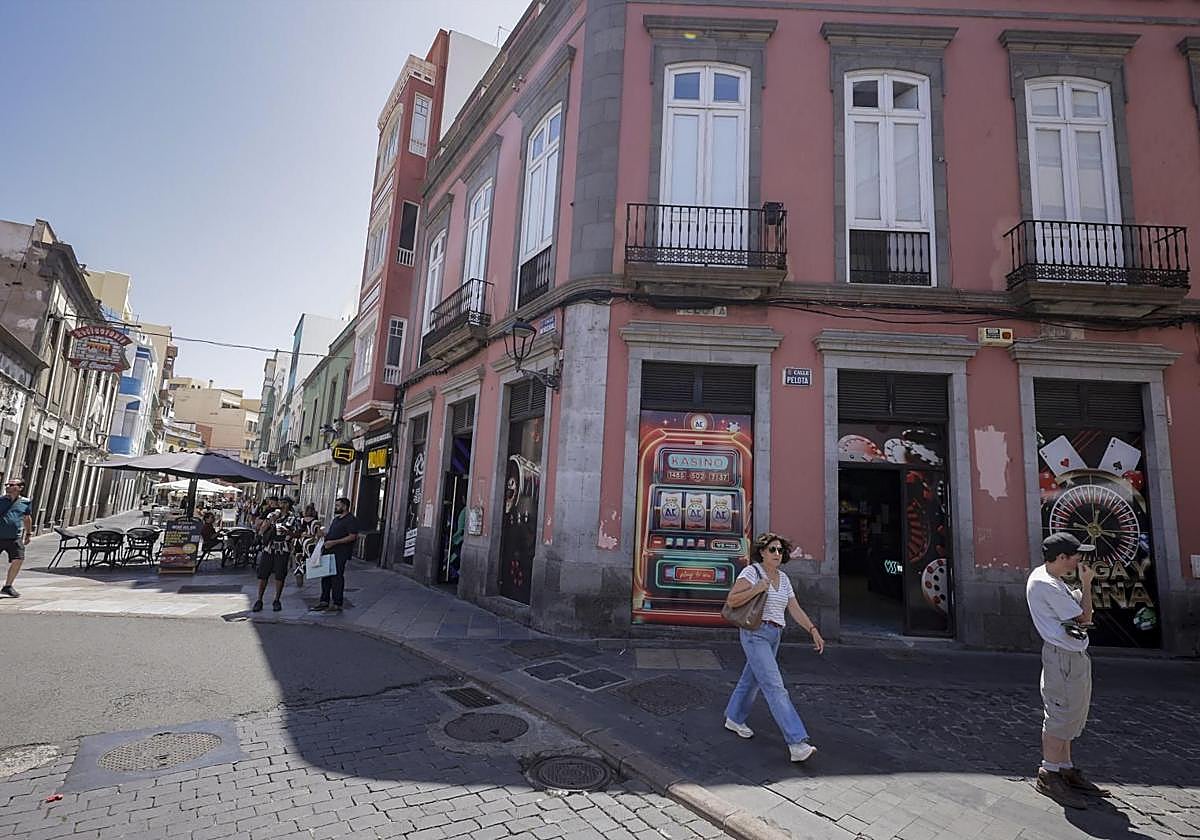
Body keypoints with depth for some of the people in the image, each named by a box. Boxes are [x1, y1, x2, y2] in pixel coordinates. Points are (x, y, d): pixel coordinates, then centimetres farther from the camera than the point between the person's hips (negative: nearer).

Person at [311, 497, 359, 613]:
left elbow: (352, 537, -18)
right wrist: (324, 535, 6)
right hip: (330, 551, 9)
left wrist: (334, 542, -20)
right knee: (326, 576, 12)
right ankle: (324, 600, 22)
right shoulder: (335, 519, 20)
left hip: (340, 554, -9)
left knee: (337, 577, -5)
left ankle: (337, 604, 2)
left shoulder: (351, 520, -10)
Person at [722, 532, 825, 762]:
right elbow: (731, 600, -17)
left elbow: (795, 609, 9)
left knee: (752, 680, 20)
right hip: (755, 634, -8)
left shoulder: (783, 578, 11)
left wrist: (813, 630, -2)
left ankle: (734, 719, 39)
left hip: (773, 636, 8)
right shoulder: (751, 572, -11)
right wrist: (756, 589, -25)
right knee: (775, 687, -13)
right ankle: (797, 744, -17)